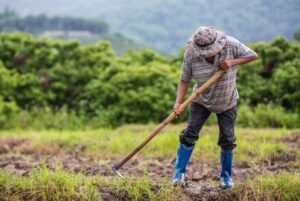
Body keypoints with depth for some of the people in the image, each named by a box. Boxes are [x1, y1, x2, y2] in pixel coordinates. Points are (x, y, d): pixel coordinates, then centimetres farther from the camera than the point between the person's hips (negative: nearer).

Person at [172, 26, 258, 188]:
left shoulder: (231, 45, -23)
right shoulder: (191, 54, -22)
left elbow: (253, 55, -14)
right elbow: (184, 80, -15)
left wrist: (232, 62, -28)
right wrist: (178, 102, -27)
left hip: (227, 102, 0)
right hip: (202, 101, 0)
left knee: (227, 139, 1)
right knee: (190, 133, -8)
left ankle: (226, 175, 21)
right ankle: (179, 173, 2)